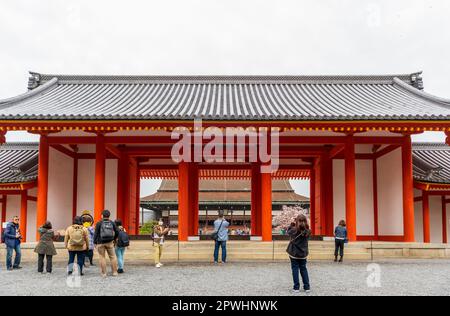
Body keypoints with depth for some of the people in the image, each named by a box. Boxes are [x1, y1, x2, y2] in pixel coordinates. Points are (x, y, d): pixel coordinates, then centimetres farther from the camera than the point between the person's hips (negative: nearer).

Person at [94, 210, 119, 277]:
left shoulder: (99, 223, -5)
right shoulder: (112, 223, 3)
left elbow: (96, 233, -7)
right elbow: (117, 232, 4)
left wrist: (95, 243, 0)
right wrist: (115, 239, 21)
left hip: (100, 243, -1)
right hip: (109, 242, 2)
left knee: (102, 257, 5)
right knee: (112, 257, 8)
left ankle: (104, 273, 5)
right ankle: (115, 272, 7)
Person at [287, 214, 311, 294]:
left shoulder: (294, 230, -17)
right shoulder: (308, 232, -9)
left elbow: (288, 232, 3)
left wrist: (292, 224, 8)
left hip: (294, 253, -3)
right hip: (303, 254, 3)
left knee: (295, 269, 5)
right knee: (303, 269, 15)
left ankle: (296, 288, 5)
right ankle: (307, 287, 15)